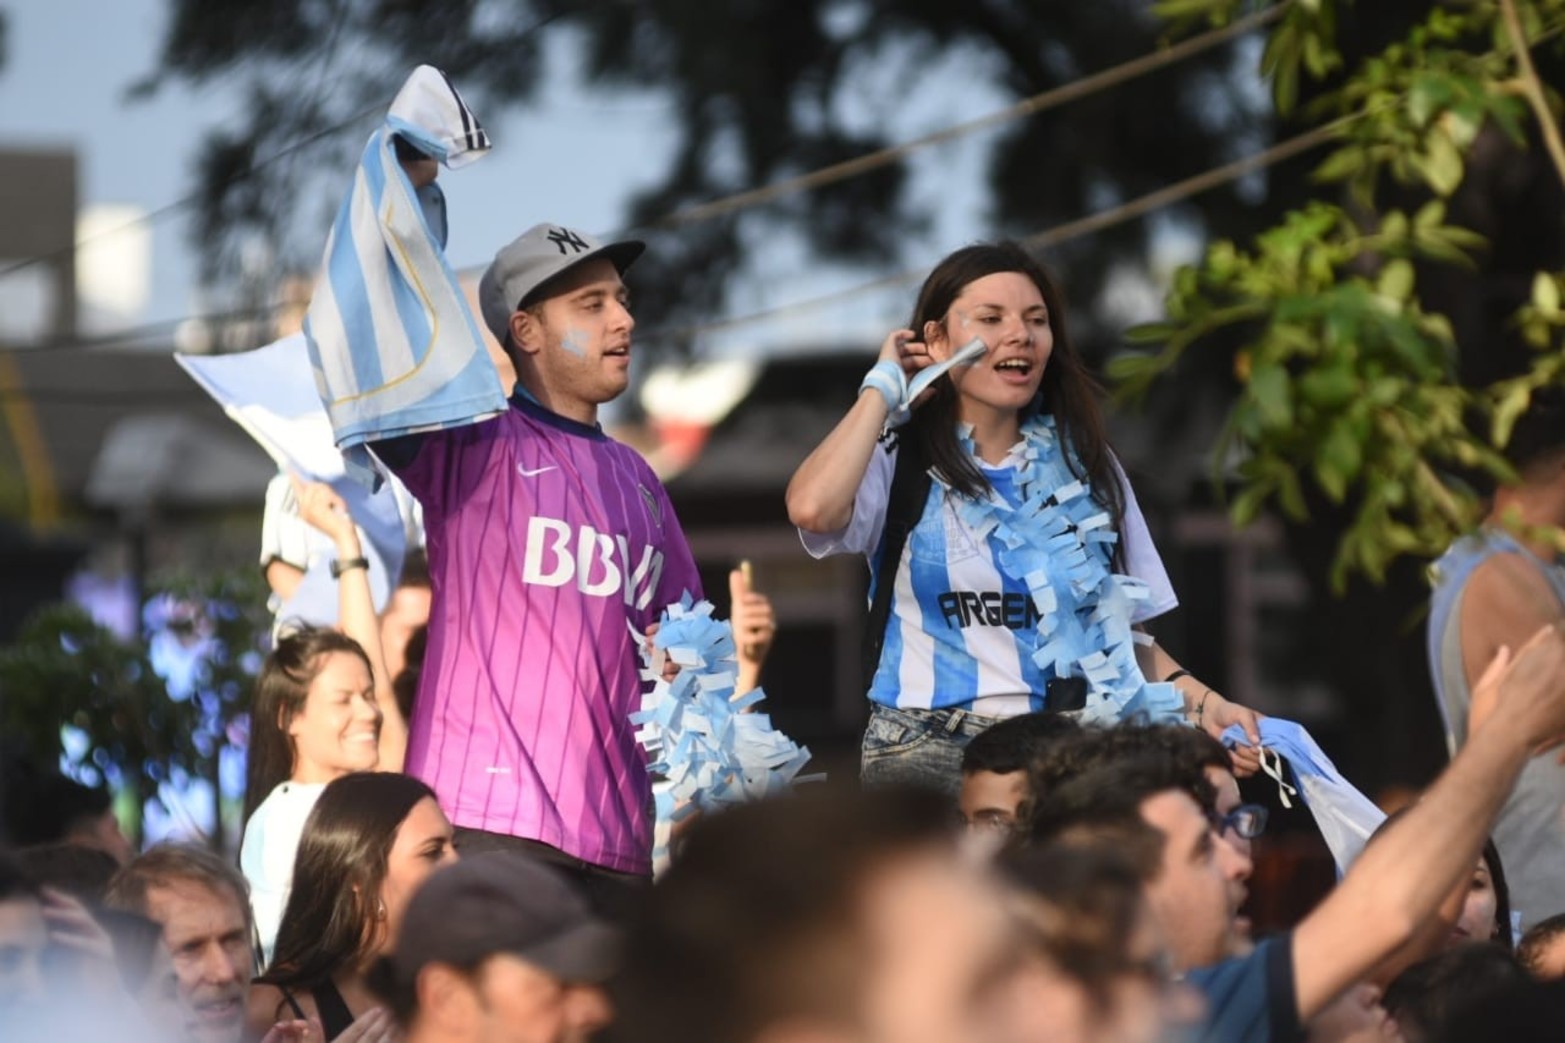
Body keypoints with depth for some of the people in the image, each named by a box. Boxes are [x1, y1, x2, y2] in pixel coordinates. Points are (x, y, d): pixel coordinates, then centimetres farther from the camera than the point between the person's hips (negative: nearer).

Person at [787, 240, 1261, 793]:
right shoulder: (901, 462, 4)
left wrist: (1202, 701, 1)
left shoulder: (1084, 466, 15)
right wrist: (882, 388, -5)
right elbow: (812, 509, -20)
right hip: (931, 749, -3)